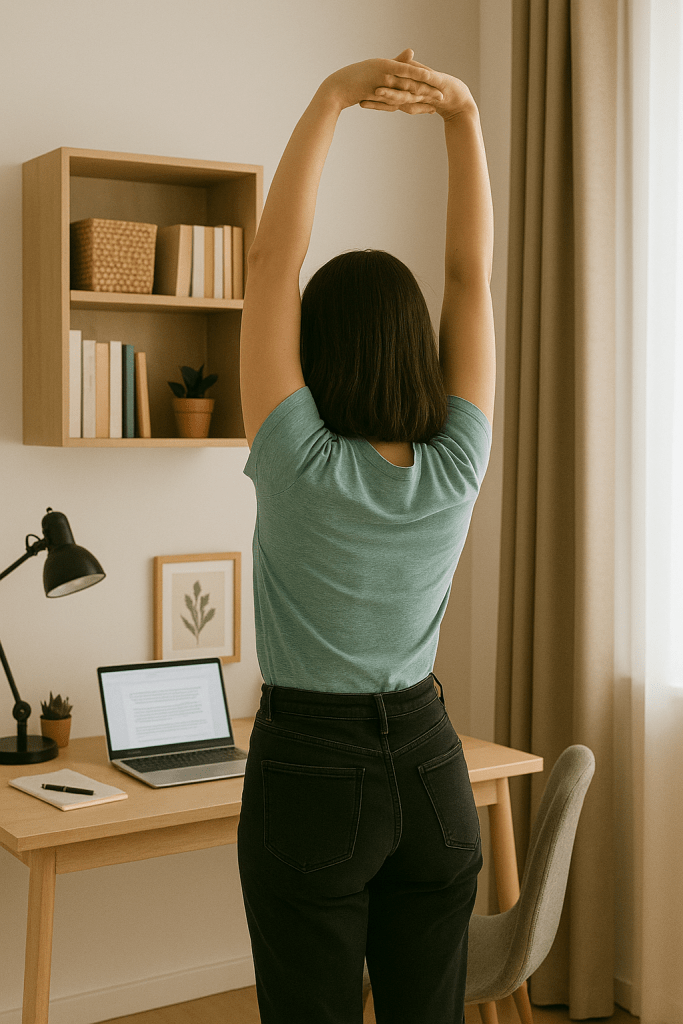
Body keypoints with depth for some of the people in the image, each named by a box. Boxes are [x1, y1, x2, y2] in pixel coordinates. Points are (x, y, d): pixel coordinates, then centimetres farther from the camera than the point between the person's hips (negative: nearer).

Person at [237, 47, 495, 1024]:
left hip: (310, 771, -4)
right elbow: (473, 273, -4)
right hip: (430, 769, 4)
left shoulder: (301, 467, -17)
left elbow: (270, 259, -17)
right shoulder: (456, 467, -8)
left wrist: (331, 98, -17)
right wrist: (464, 114, -9)